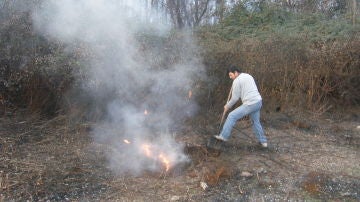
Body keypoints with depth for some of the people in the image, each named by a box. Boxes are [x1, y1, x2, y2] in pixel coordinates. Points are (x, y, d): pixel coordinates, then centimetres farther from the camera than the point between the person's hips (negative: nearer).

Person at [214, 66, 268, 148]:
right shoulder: (248, 76, 19)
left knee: (232, 116, 1)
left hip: (250, 104, -8)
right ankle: (263, 141, 29)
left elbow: (235, 98, -5)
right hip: (258, 102, 9)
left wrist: (227, 106, 10)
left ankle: (224, 136, 6)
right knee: (256, 122, 25)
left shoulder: (237, 81, -7)